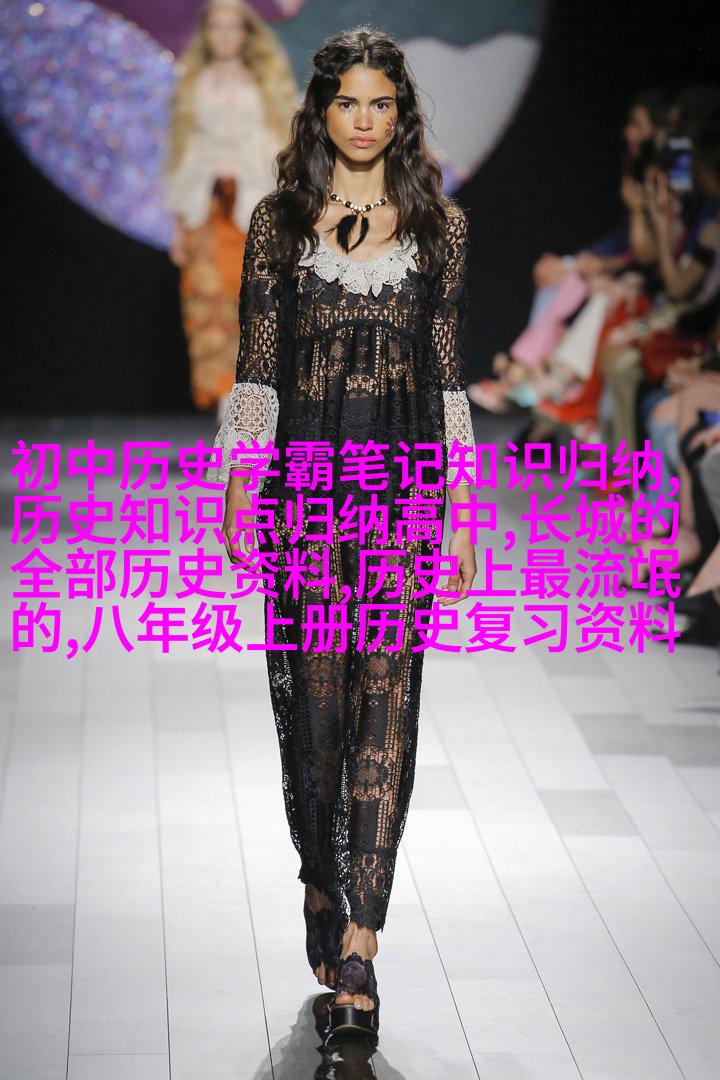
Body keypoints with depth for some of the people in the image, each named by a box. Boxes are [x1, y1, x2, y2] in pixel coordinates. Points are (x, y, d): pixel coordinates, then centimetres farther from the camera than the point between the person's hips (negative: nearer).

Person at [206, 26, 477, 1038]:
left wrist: (462, 508, 3)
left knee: (385, 704, -7)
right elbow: (257, 364, 5)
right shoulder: (279, 222, 6)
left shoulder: (439, 224, 7)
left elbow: (447, 374, 7)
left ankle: (356, 944, -9)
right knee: (311, 698, 5)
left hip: (404, 481, 0)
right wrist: (240, 487, -3)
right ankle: (323, 889, 27)